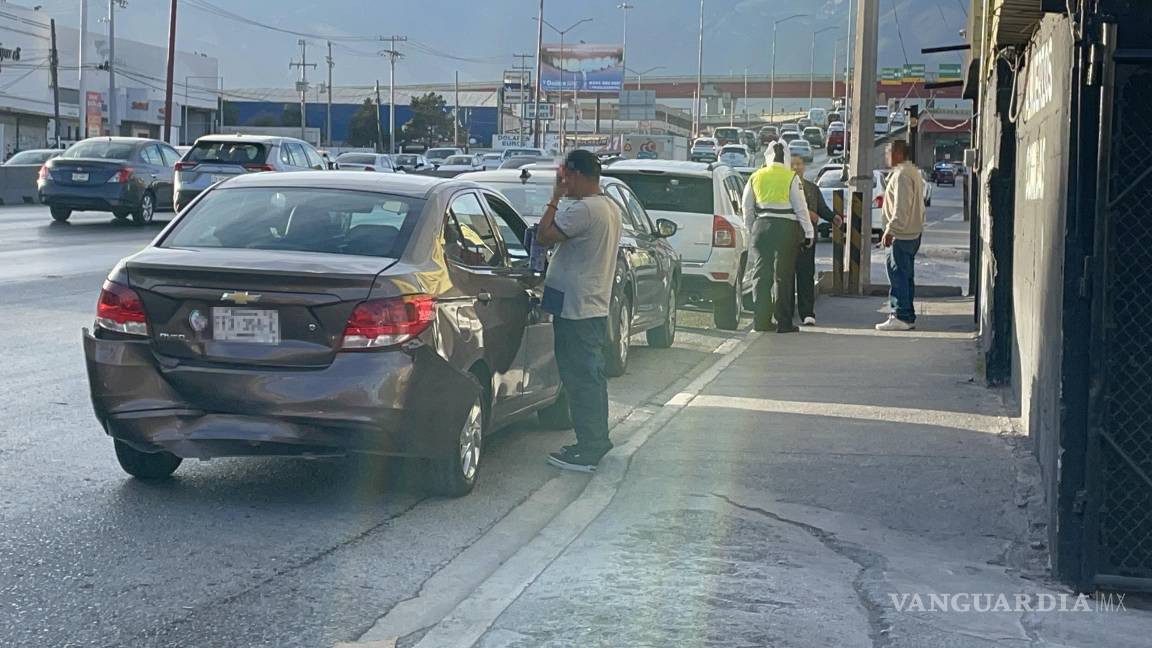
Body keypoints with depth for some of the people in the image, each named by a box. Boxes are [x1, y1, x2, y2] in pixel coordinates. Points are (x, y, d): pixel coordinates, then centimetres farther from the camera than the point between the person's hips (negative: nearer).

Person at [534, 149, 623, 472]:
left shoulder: (583, 210, -21)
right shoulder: (611, 207, 12)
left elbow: (543, 236, -18)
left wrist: (555, 198, -12)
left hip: (576, 309, -10)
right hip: (597, 305, 10)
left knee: (581, 379, -5)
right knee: (592, 376, 17)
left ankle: (588, 450, -2)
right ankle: (597, 439, 25)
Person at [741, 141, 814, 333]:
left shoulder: (756, 177, 6)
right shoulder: (791, 177, -5)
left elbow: (747, 207, 10)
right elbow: (800, 207, -3)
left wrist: (751, 229, 21)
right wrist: (808, 232, 4)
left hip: (761, 226, 3)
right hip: (786, 227, -3)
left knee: (761, 274, 8)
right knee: (783, 276, 1)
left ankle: (760, 321, 6)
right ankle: (783, 322, 2)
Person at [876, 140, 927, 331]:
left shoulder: (901, 174, -15)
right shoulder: (913, 172, 18)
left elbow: (902, 207, -22)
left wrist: (890, 230, -21)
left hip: (902, 236, -10)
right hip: (913, 233, 10)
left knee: (898, 276, -8)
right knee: (906, 276, 13)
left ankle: (901, 317, -9)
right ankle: (908, 317, 17)